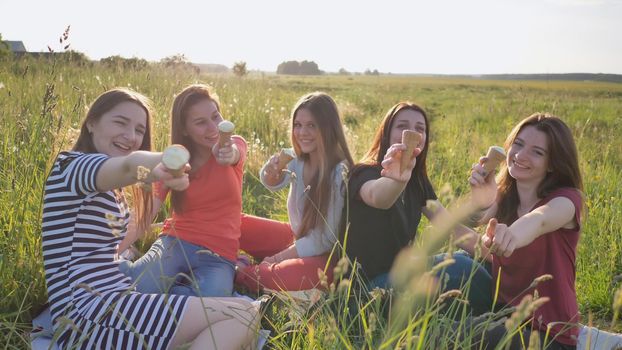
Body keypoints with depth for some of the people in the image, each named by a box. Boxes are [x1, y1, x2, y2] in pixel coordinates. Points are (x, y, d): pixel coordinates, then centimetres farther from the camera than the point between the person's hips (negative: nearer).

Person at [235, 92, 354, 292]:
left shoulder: (340, 173, -23)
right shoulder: (298, 161, -4)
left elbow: (327, 238, -20)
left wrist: (279, 257, -16)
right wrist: (271, 173, -46)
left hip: (326, 254, -6)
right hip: (296, 237, 6)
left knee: (283, 276, -35)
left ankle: (238, 274, -8)